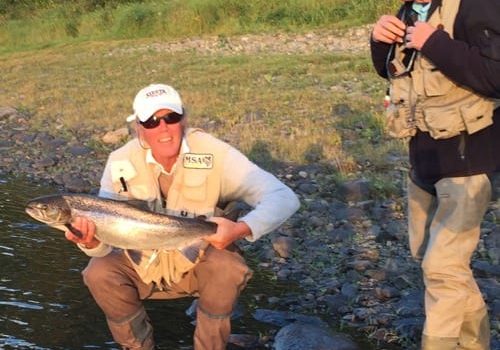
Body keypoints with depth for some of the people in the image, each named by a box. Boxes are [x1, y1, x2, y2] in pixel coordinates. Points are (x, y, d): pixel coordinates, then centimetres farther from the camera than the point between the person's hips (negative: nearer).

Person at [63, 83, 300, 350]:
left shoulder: (214, 154, -22)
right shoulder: (121, 163, -16)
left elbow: (284, 198, -29)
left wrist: (241, 229, -47)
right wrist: (91, 241, -43)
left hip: (199, 264, -1)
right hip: (143, 266, 2)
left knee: (227, 268, -31)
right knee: (99, 273, -23)